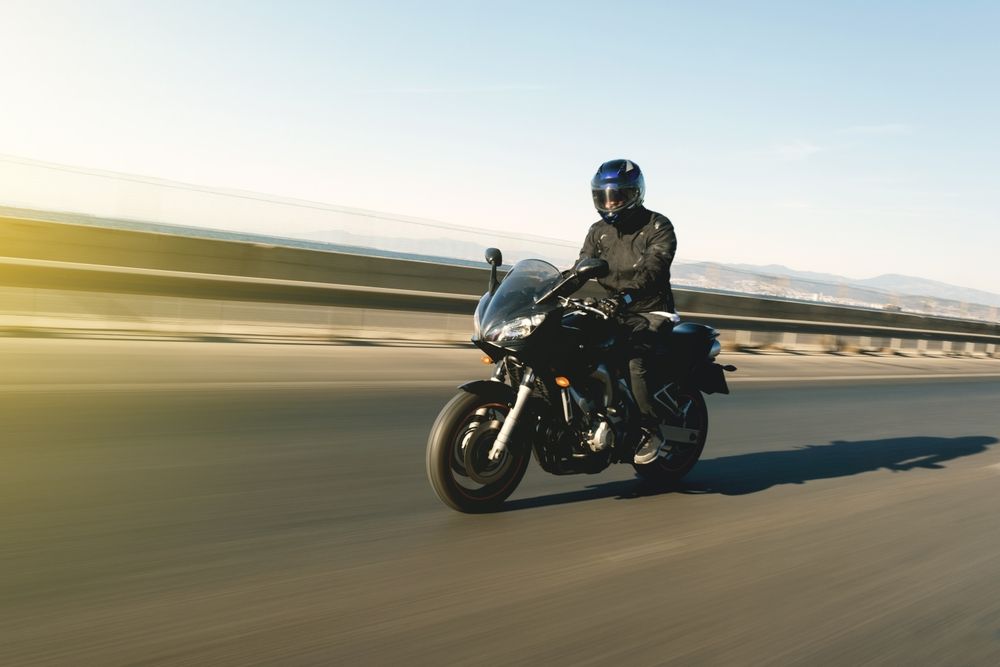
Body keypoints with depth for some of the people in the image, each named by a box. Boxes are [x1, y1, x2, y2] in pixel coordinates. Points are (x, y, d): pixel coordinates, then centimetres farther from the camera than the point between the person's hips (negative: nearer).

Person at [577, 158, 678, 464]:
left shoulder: (658, 227, -7)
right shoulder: (599, 231, 10)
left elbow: (652, 270, -24)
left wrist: (625, 296, -41)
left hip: (651, 311, -6)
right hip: (614, 310, 6)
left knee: (635, 356, -32)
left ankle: (651, 431, -18)